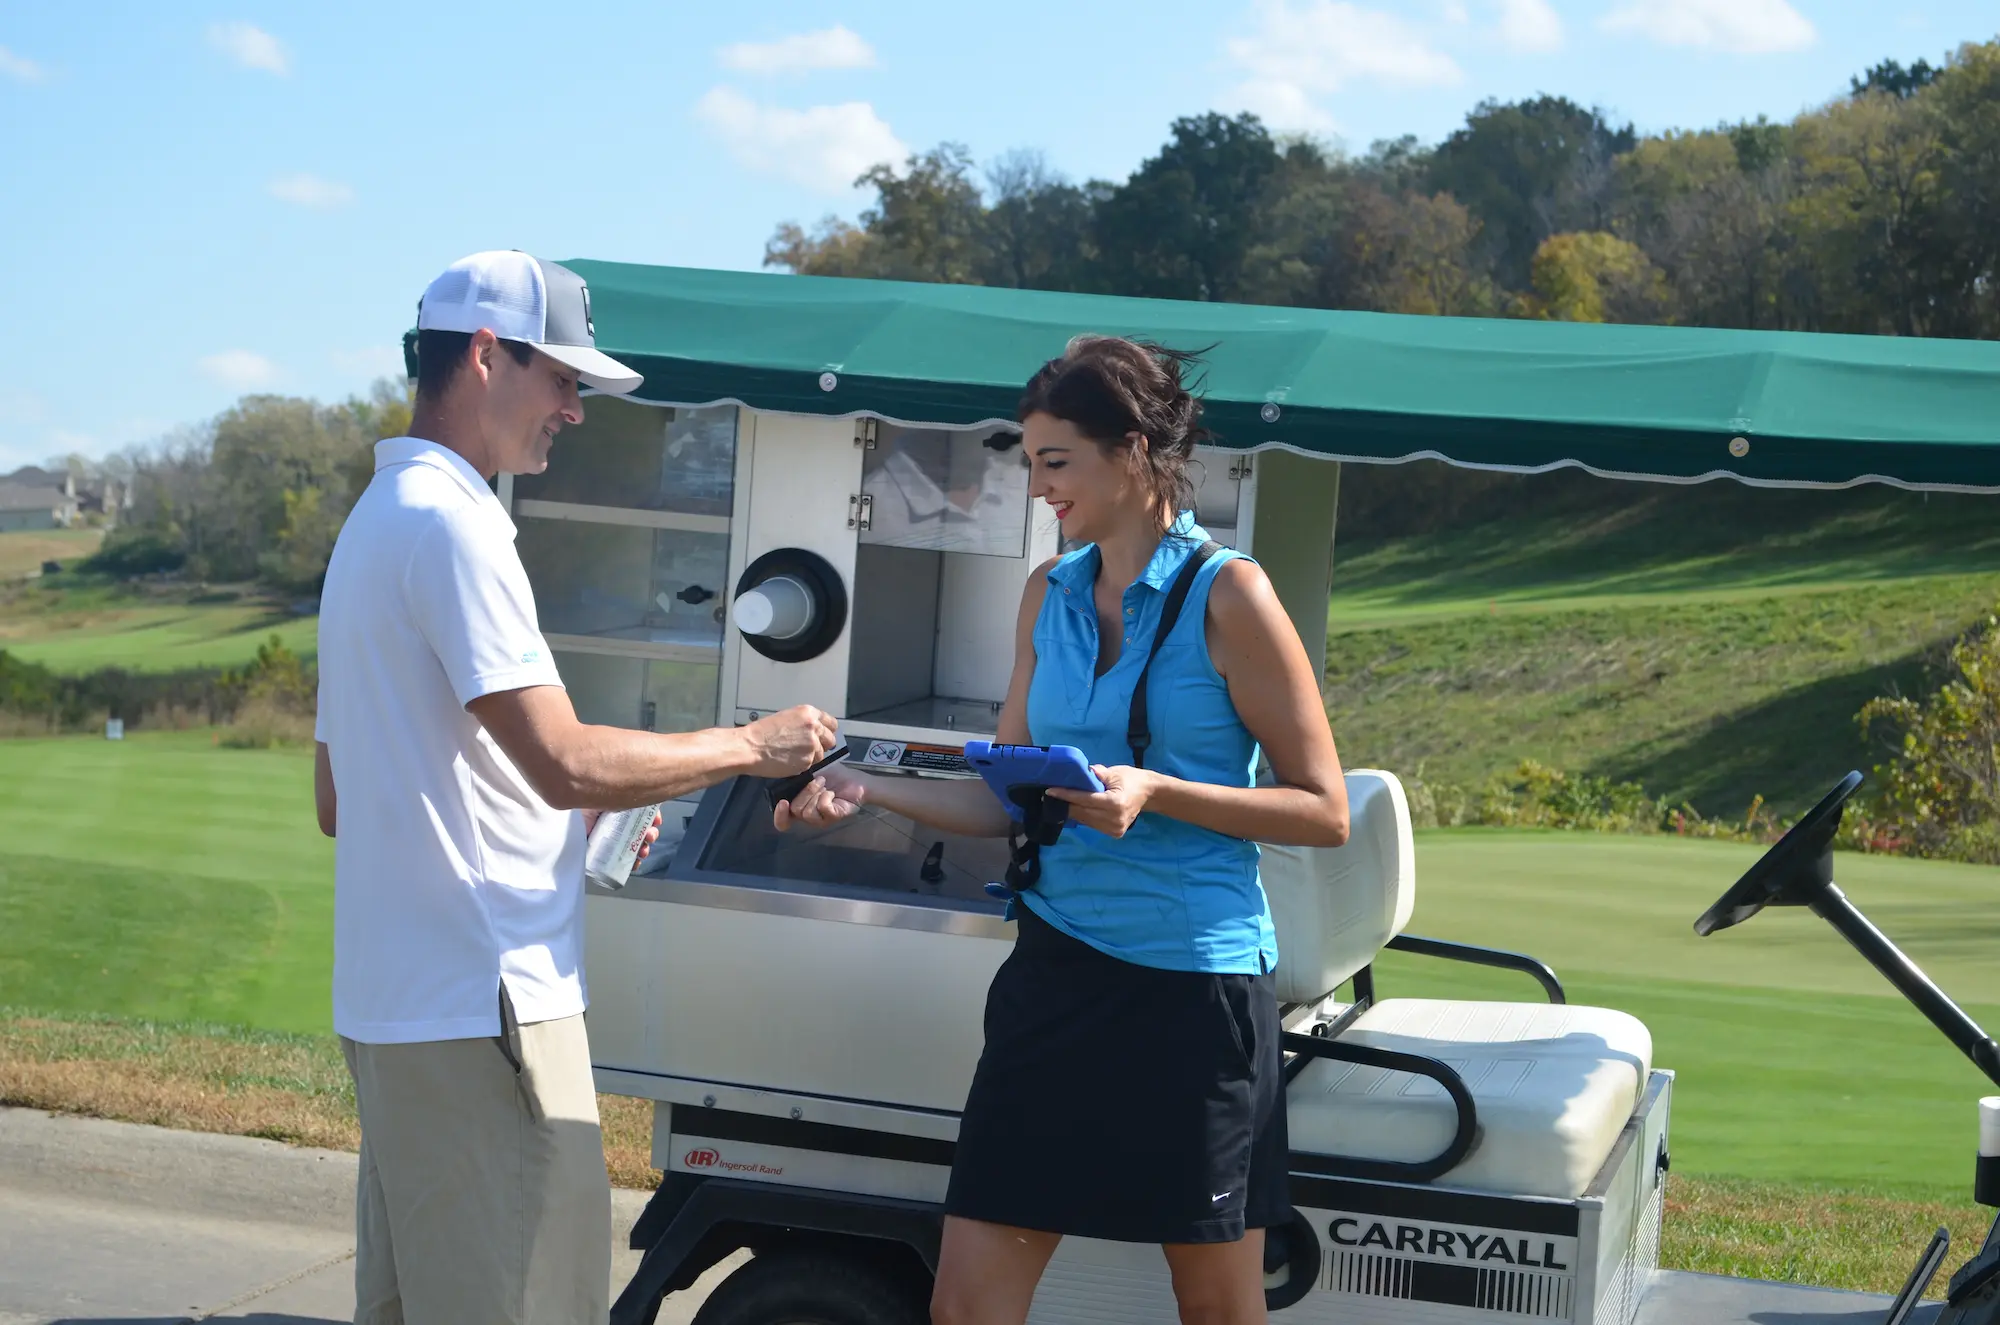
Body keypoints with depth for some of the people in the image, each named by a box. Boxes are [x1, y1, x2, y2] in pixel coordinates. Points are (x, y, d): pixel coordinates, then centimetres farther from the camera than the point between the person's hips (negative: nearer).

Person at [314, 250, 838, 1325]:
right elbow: (566, 762, -20)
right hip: (479, 1003, -11)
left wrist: (590, 809, 20)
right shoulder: (450, 521, -13)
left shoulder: (373, 521, 19)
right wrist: (751, 747, -7)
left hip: (390, 997, 11)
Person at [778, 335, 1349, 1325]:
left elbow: (1324, 812, -7)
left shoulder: (1227, 596, -7)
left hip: (1195, 984, -5)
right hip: (1057, 972, 5)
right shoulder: (1050, 594, 10)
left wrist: (1154, 792, -19)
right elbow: (1006, 799, 14)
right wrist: (869, 791, -2)